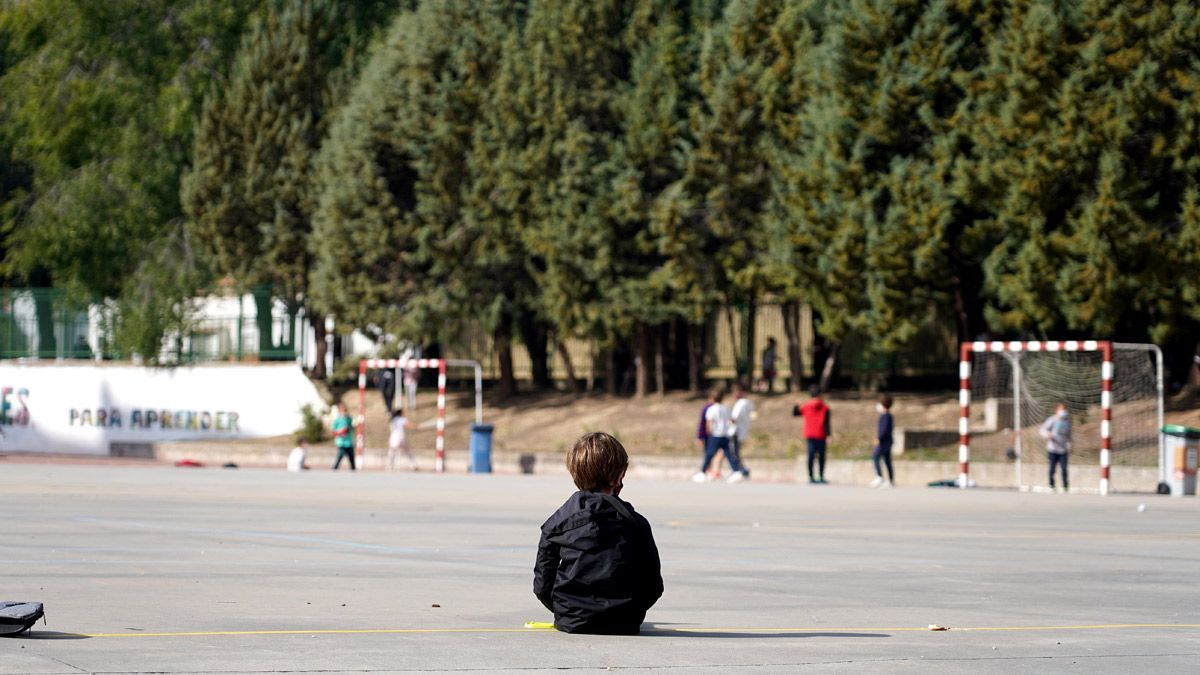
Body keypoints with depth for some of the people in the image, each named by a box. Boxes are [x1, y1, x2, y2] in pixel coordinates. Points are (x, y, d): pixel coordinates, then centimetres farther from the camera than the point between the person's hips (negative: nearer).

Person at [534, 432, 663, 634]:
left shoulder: (556, 523, -1)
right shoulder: (635, 523, -2)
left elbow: (542, 585, 1)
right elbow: (654, 586, 2)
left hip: (571, 623, 0)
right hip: (624, 625, 0)